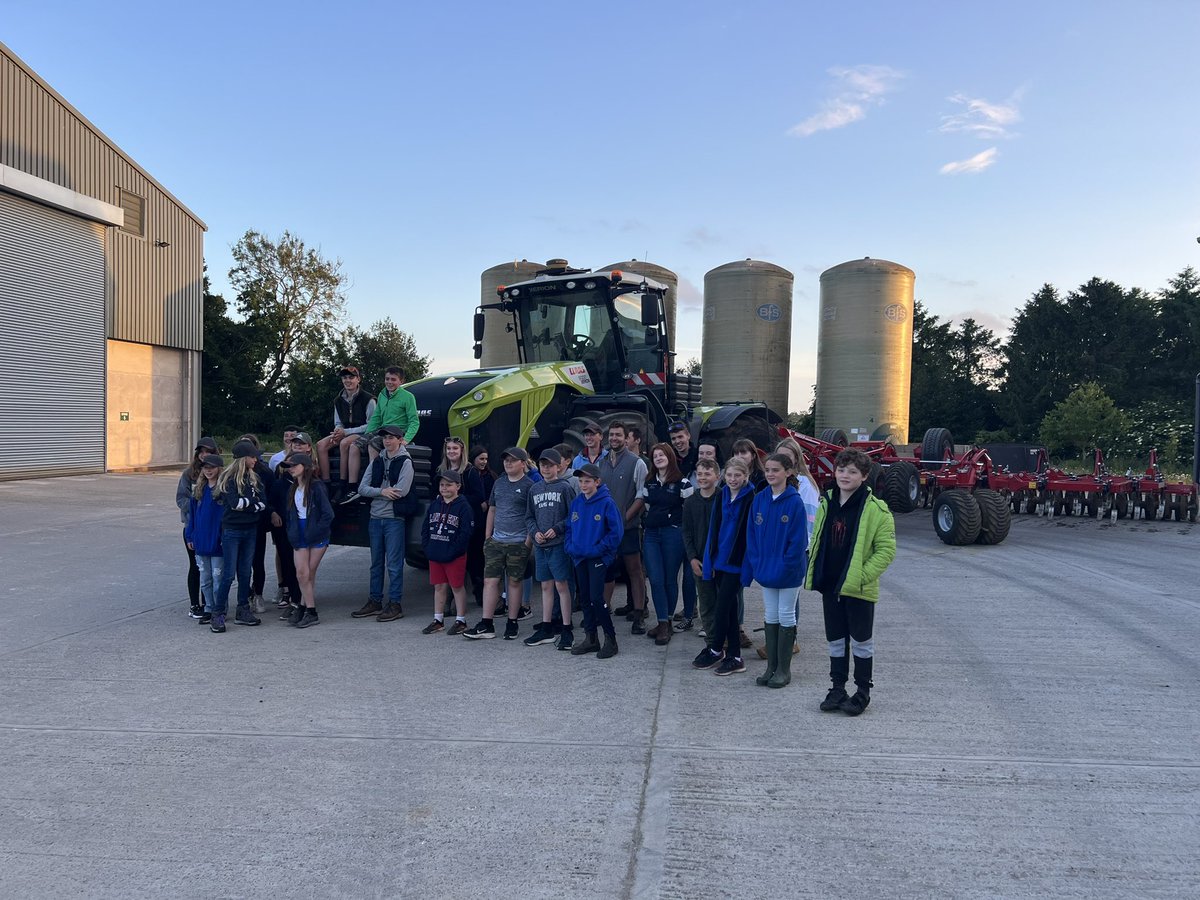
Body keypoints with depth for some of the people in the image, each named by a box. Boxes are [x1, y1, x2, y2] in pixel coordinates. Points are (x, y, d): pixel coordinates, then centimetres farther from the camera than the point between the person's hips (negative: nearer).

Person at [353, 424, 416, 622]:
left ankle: (395, 604, 5)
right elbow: (362, 489, 5)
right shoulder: (376, 461, 13)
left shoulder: (405, 462, -4)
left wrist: (376, 492, -6)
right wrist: (382, 491, -12)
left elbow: (401, 491, -17)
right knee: (376, 563, 14)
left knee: (394, 564, -3)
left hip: (394, 518, -6)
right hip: (375, 517, 6)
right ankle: (375, 601, 23)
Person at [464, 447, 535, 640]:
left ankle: (512, 624, 16)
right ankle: (486, 625, 5)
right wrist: (487, 537, 14)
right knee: (490, 581, 1)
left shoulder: (529, 485, -6)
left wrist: (528, 541, -11)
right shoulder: (499, 483, 12)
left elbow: (533, 516, -7)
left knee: (514, 582, 5)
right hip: (496, 541, 5)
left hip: (518, 543, -5)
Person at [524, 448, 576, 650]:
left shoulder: (564, 488, -3)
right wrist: (535, 532, -1)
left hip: (559, 544, -5)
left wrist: (557, 529, -14)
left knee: (561, 585, -2)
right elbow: (530, 517, 16)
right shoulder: (534, 489, 11)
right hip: (540, 545, 5)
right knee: (546, 586, 12)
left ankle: (566, 630, 5)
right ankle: (546, 629, 20)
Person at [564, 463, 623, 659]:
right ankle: (590, 639, 22)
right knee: (584, 599, 11)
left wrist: (599, 549, -16)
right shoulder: (576, 503, 8)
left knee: (596, 598, -10)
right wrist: (570, 546, 1)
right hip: (579, 558, 6)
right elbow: (569, 527, 16)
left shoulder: (606, 503, -10)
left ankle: (610, 639, 2)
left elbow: (616, 531, -12)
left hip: (598, 558, -6)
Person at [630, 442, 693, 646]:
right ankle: (663, 623, 1)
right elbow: (639, 504, 16)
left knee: (670, 579, 3)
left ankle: (666, 622, 15)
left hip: (673, 534, -4)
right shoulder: (648, 482, 12)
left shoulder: (682, 483, -1)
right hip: (651, 534, 4)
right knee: (656, 580, -4)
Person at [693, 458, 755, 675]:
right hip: (721, 559, 6)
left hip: (736, 561, -6)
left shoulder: (751, 499, -10)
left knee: (723, 606, -3)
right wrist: (711, 560, 7)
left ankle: (715, 650, 14)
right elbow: (714, 528, 10)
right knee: (729, 607, 10)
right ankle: (734, 656, 17)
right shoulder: (722, 497, 9)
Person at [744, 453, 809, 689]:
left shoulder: (795, 502, -13)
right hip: (766, 570, 5)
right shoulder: (759, 499, 1)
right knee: (770, 616, 12)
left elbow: (798, 539, -14)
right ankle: (771, 667, 22)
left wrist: (784, 567, -17)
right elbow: (752, 535, 4)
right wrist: (757, 564, -3)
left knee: (786, 616, 6)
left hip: (789, 571, -5)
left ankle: (784, 669, 17)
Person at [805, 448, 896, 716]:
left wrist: (864, 575, -17)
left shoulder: (876, 509, -13)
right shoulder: (827, 503, 6)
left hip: (859, 589, -5)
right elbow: (817, 540, 15)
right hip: (829, 585, 6)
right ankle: (837, 689, 27)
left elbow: (886, 550, -12)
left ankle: (863, 692, 22)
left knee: (862, 642, 9)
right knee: (835, 641, 15)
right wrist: (815, 572, 7)